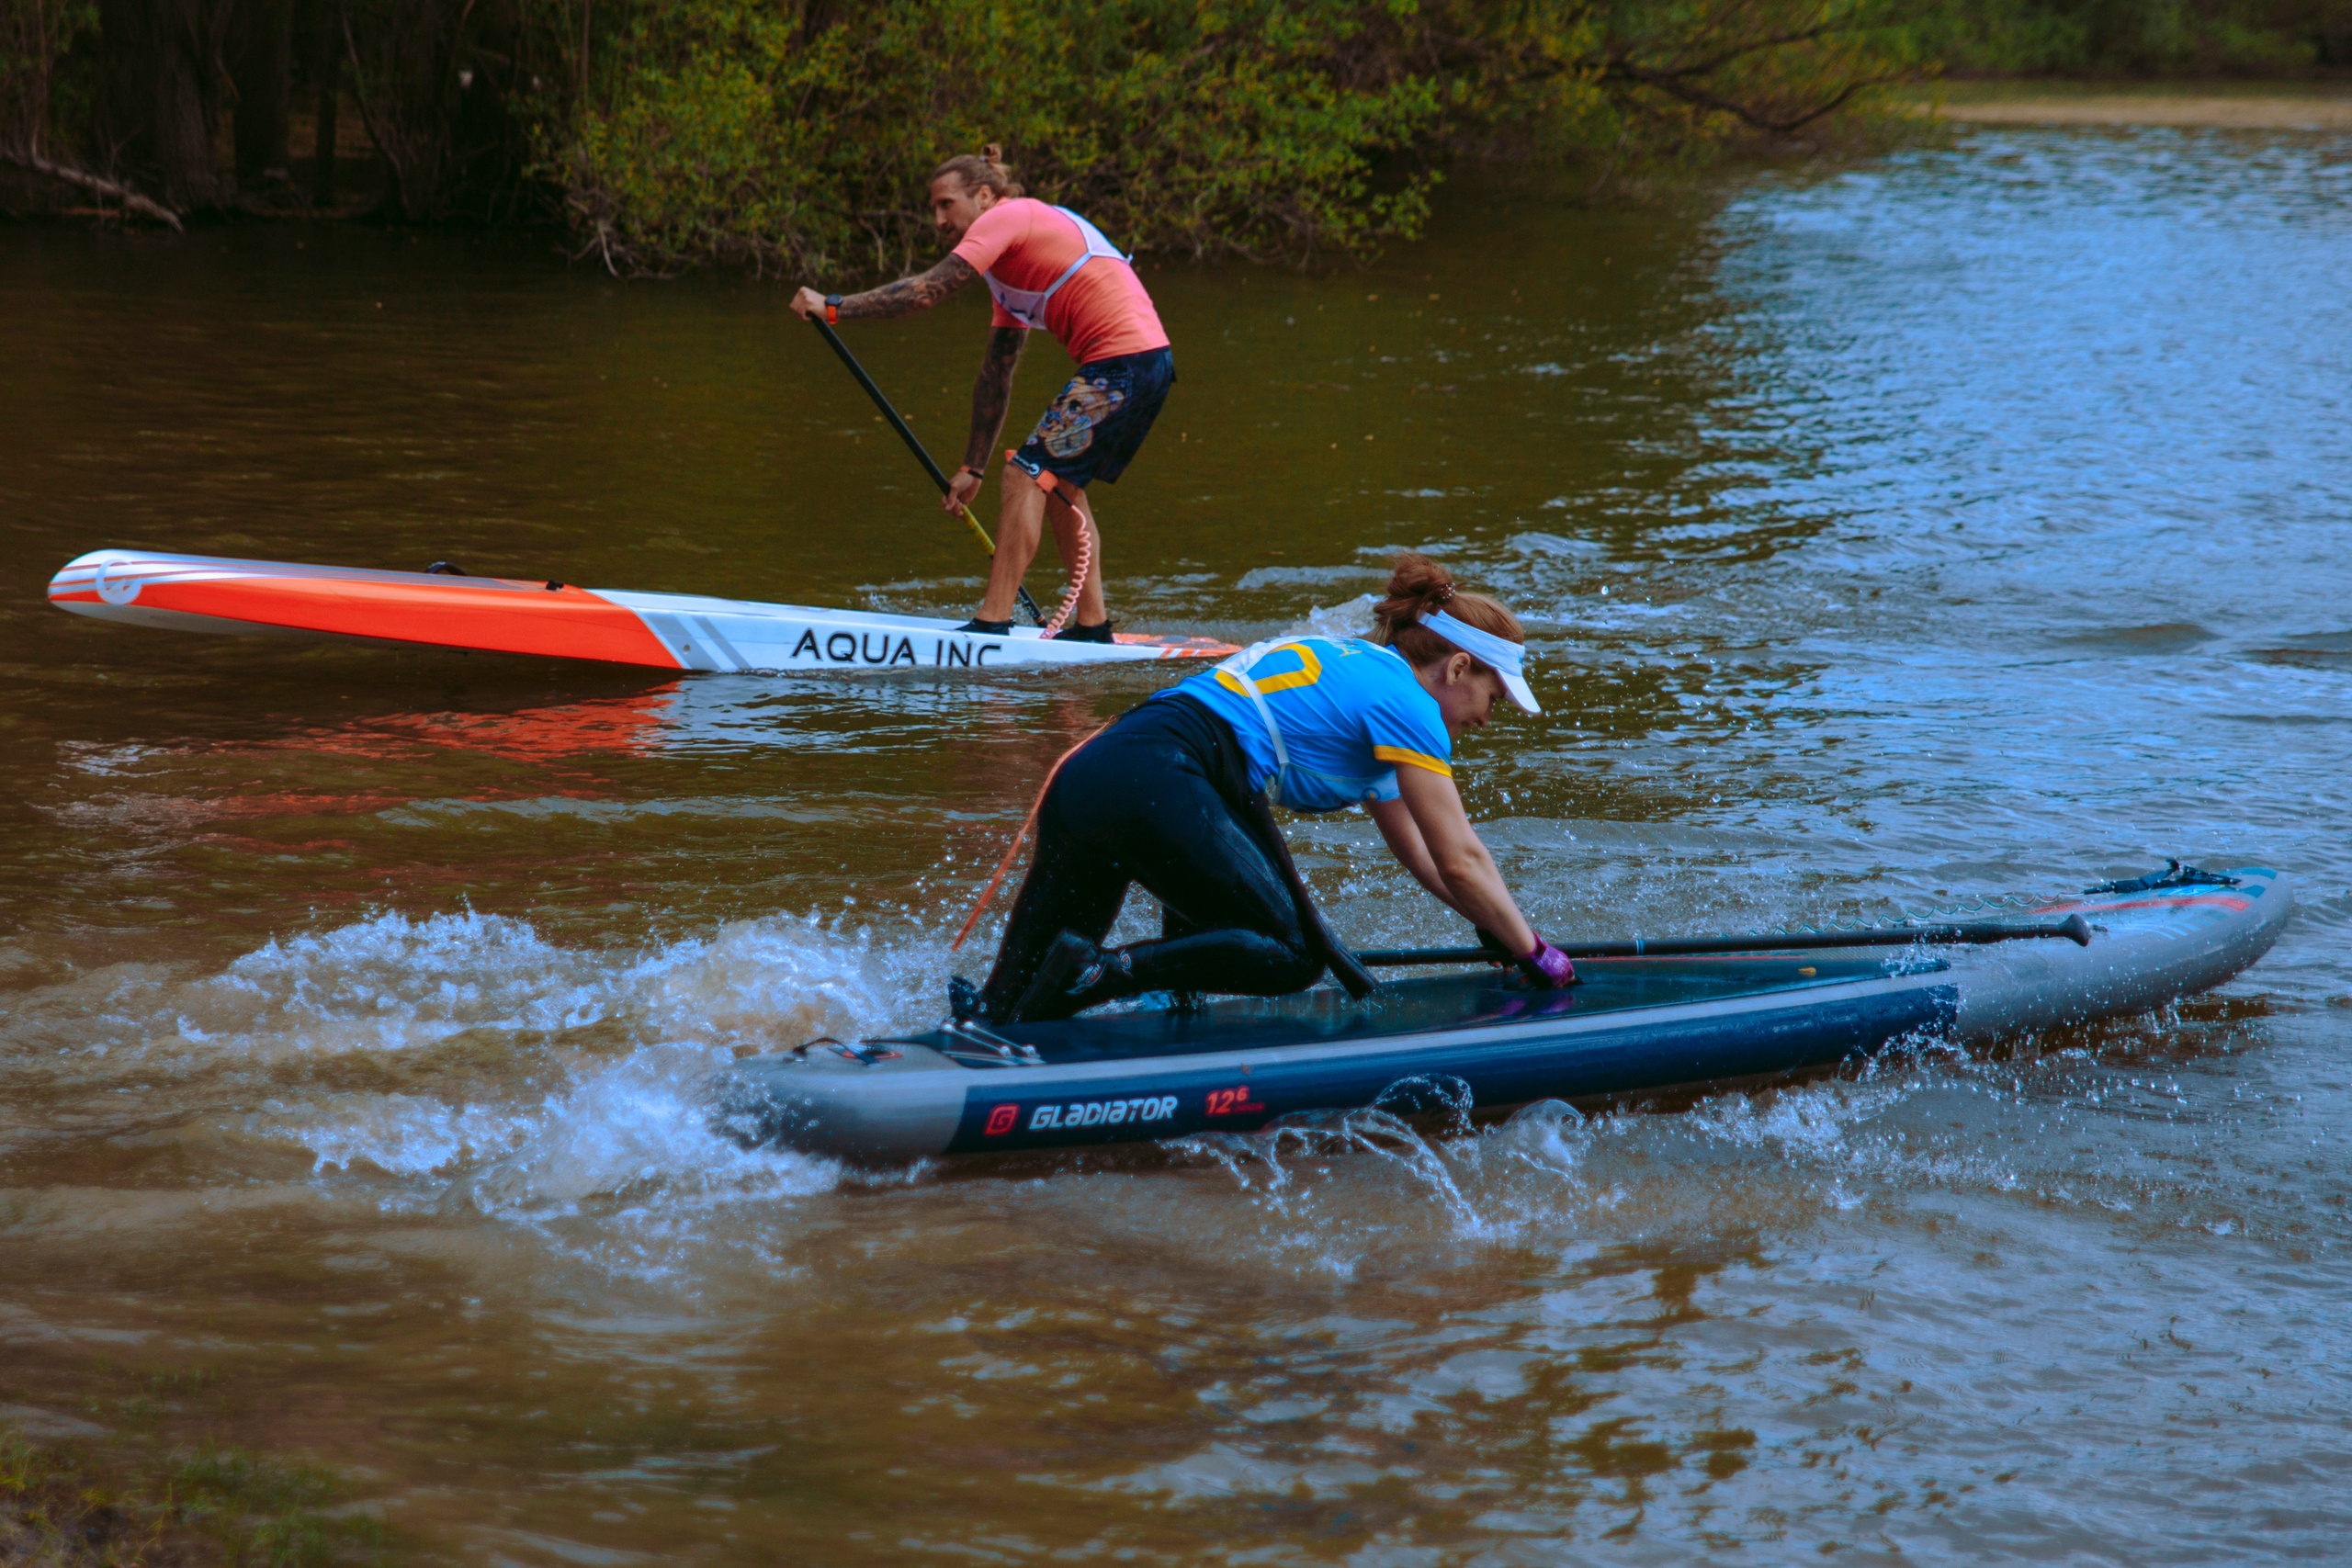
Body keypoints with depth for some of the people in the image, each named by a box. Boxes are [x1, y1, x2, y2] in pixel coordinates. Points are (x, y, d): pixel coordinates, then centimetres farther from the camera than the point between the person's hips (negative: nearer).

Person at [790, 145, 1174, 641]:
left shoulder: (1005, 217, -2)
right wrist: (972, 468, 26)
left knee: (1027, 476, -9)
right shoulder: (1011, 266, 26)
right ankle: (1092, 624, 21)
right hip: (1146, 362, 10)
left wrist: (833, 306, -7)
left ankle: (994, 621, -11)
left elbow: (925, 292, -12)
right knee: (1060, 481, 19)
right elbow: (996, 375, 26)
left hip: (1123, 364, -10)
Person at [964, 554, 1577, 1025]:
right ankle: (1098, 972, -18)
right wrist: (1532, 953, 14)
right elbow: (1460, 862, 3)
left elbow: (1419, 850, 38)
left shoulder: (1359, 670, 31)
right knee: (1292, 957, -3)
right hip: (1154, 786, -9)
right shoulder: (1405, 701, 3)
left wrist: (1496, 926, 35)